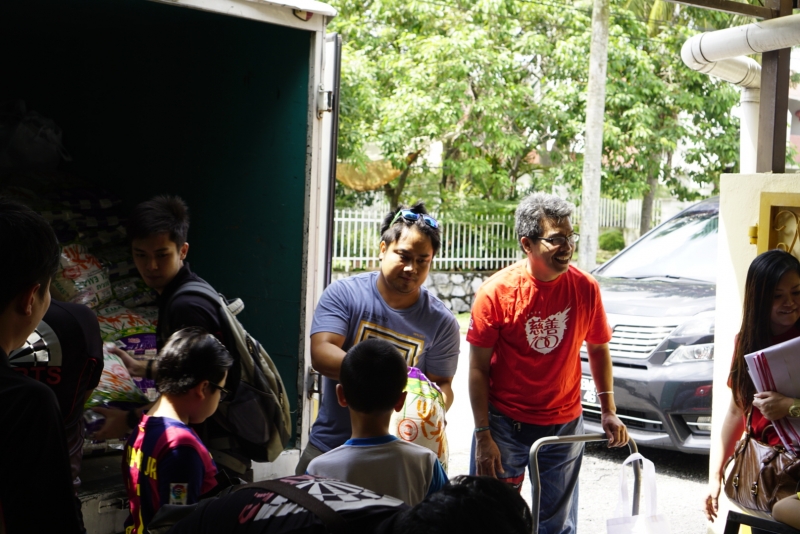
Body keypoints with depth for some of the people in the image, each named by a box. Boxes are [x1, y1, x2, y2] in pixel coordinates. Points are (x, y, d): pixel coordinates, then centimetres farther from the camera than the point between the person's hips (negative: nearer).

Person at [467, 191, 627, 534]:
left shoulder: (585, 288, -6)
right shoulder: (496, 292, -14)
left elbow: (598, 349, 9)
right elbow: (478, 369, -9)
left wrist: (608, 410, 2)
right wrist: (483, 436, -11)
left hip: (564, 426, 3)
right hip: (505, 424, -2)